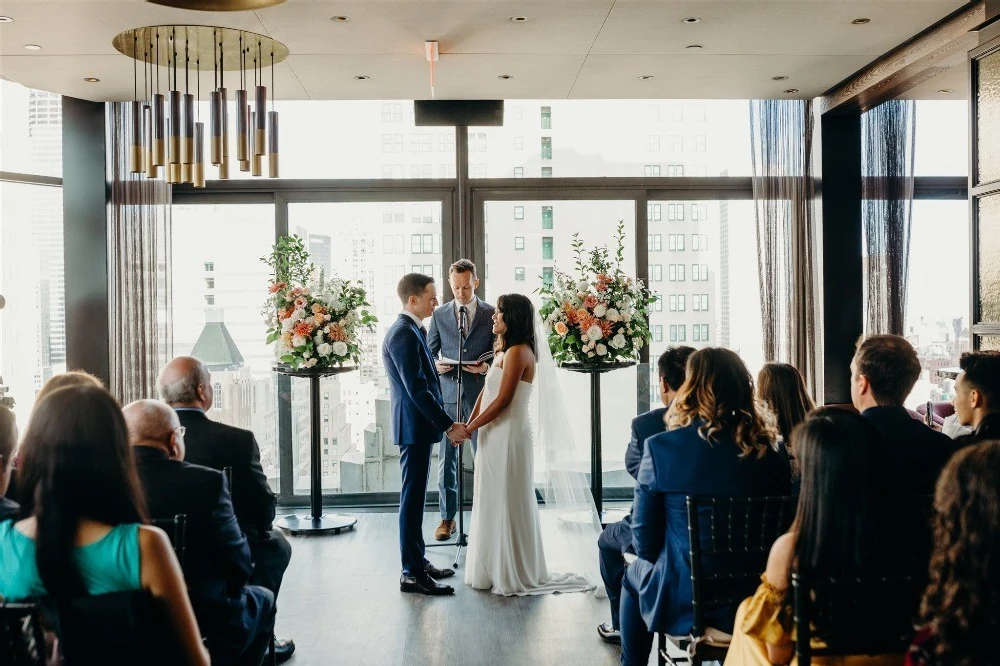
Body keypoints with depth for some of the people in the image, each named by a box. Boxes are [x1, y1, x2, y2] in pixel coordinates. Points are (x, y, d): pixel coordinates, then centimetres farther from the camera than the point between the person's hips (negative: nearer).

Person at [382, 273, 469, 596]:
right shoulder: (404, 334, -18)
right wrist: (448, 426, -21)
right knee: (413, 497, -5)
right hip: (415, 426, -10)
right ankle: (412, 574, 2)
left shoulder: (411, 330, 14)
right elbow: (416, 388, -23)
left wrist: (446, 423, 16)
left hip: (418, 425, 10)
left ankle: (418, 561, 26)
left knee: (415, 496, 16)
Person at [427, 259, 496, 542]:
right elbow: (429, 353, 10)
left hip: (480, 393, -1)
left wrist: (487, 367, -17)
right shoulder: (439, 314, 7)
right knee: (446, 459, 6)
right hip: (448, 394, 1)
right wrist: (436, 365, -12)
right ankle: (447, 518, 16)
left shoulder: (492, 314, 2)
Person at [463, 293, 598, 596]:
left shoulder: (517, 351, -15)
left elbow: (502, 401, -19)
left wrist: (470, 428, -12)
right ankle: (495, 569, 25)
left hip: (509, 437, -9)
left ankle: (514, 575, 12)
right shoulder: (503, 350, 14)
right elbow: (486, 392, 12)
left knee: (507, 503, 1)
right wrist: (468, 423, 1)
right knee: (493, 503, 14)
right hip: (495, 436, 9)